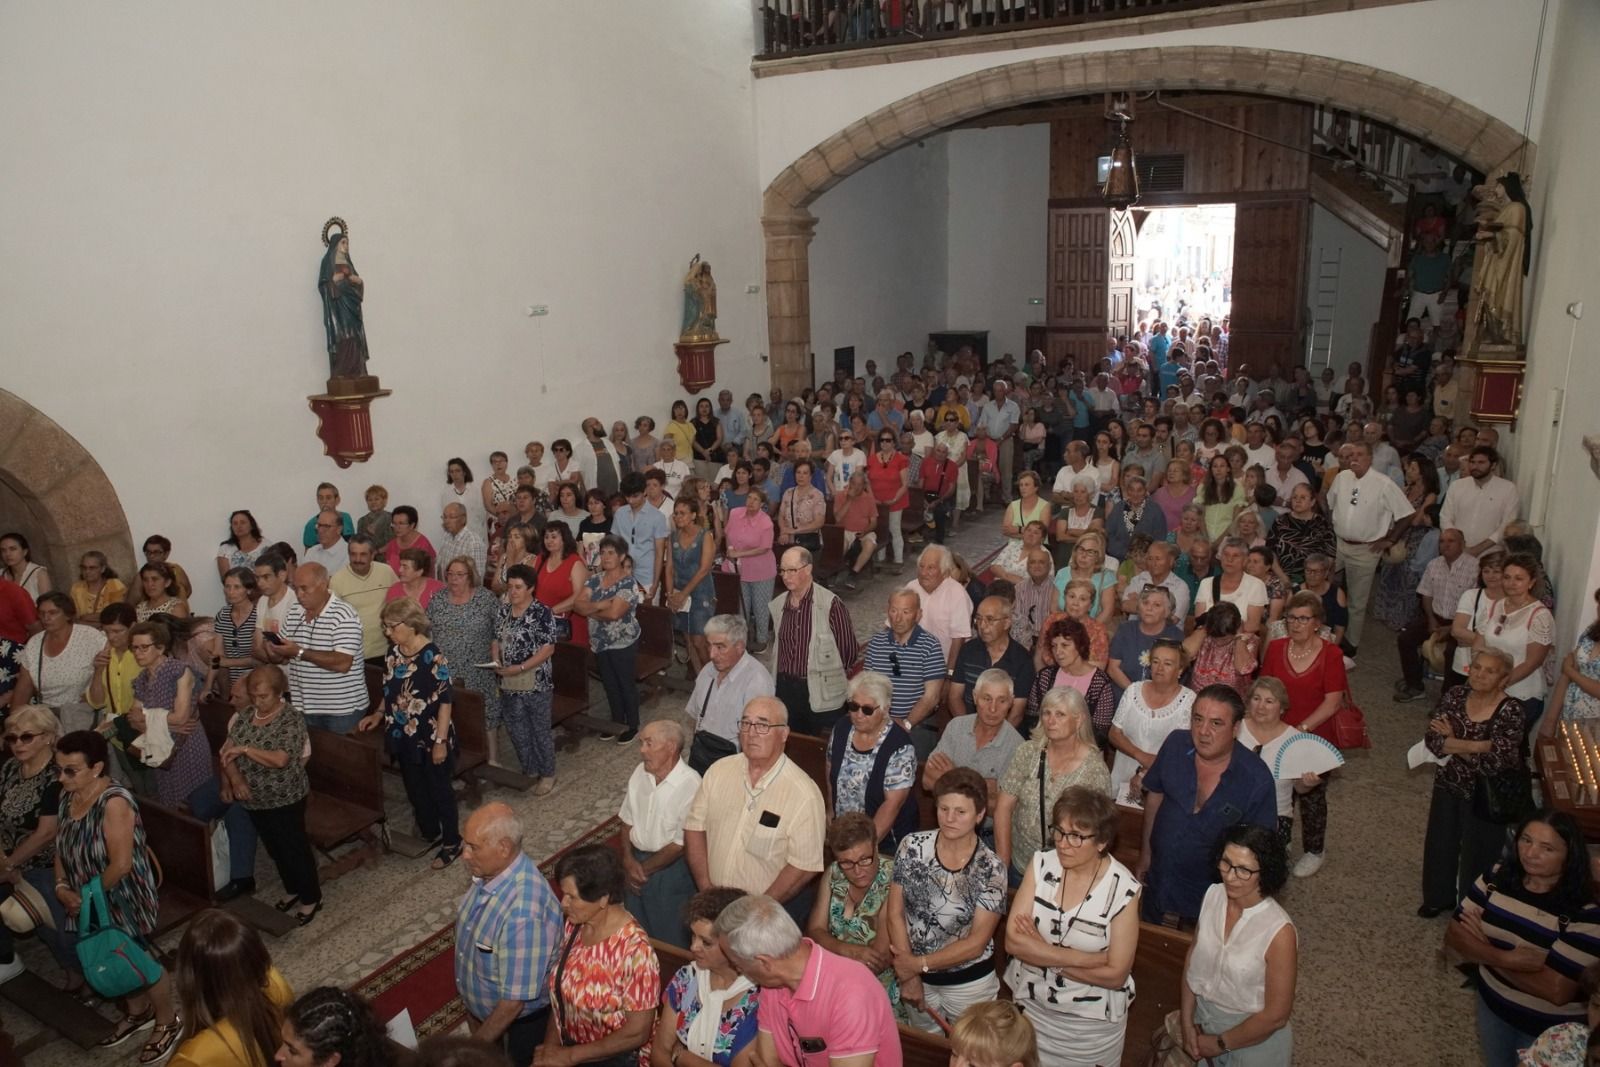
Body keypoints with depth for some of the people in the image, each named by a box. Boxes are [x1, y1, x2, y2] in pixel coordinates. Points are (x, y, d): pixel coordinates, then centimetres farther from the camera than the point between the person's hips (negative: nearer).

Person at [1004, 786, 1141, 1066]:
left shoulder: (1123, 889, -21)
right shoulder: (1041, 863, -13)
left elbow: (1115, 975, -19)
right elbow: (1013, 941, -16)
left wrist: (1041, 951, -18)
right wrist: (1082, 959, -24)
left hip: (1092, 1023, -3)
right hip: (1031, 1005, 3)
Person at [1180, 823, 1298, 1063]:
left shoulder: (1279, 932, -29)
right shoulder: (1213, 895, -14)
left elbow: (1276, 1015, -21)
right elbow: (1193, 958, -1)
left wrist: (1220, 1044, -12)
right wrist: (1186, 1022, -3)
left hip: (1252, 1038, -4)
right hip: (1203, 1019, 5)